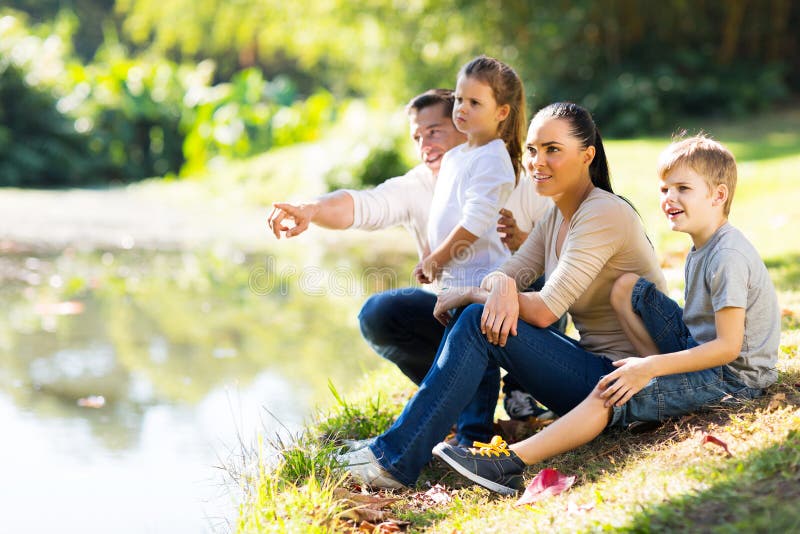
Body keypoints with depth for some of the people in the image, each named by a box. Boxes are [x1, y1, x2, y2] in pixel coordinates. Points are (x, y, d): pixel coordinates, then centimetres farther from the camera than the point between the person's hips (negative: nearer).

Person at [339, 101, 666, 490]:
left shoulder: (603, 214, -17)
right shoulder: (558, 216, 11)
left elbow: (544, 310, -23)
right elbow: (505, 275, 2)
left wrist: (467, 295, -10)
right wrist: (501, 286, -23)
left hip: (622, 376, -9)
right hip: (590, 361, 9)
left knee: (478, 321, -20)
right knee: (473, 311, 1)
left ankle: (396, 460, -19)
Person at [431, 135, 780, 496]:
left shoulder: (728, 258, -21)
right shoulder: (700, 251, 11)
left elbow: (728, 346, -25)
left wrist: (649, 368, -26)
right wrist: (657, 365, 3)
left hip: (734, 376, -10)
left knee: (611, 393, -24)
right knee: (626, 288, 8)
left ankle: (511, 460, -30)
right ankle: (666, 381, -1)